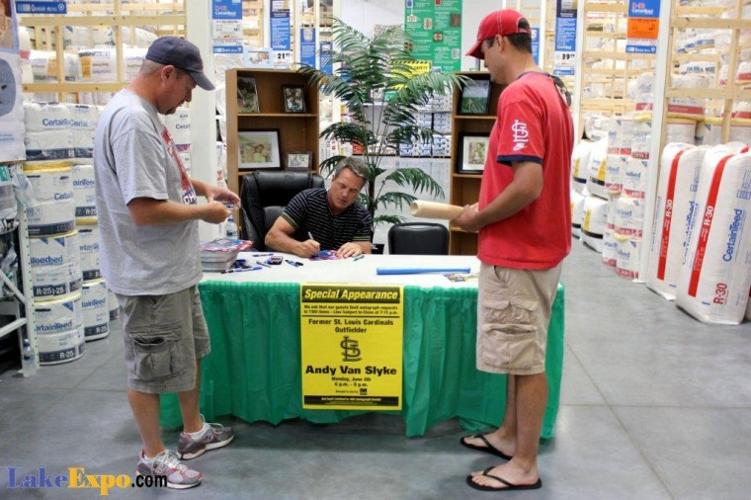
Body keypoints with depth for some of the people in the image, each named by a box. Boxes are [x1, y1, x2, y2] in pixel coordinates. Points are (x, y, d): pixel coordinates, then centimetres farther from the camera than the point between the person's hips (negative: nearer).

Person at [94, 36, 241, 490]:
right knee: (151, 369, 7)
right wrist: (203, 211, -16)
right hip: (151, 275, -11)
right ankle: (153, 456, 27)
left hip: (174, 267, 11)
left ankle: (194, 431, 42)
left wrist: (201, 186, 9)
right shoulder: (132, 120, -25)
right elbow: (146, 209, -30)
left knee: (190, 353, 23)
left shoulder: (145, 114, 8)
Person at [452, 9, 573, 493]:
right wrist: (486, 211, 13)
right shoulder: (551, 90, 12)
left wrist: (477, 219, -12)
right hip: (537, 243, 10)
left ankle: (525, 465, 15)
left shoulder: (519, 94, -19)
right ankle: (510, 435, 34)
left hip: (519, 252, -10)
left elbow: (527, 185, -27)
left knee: (527, 359, 1)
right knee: (521, 352, 19)